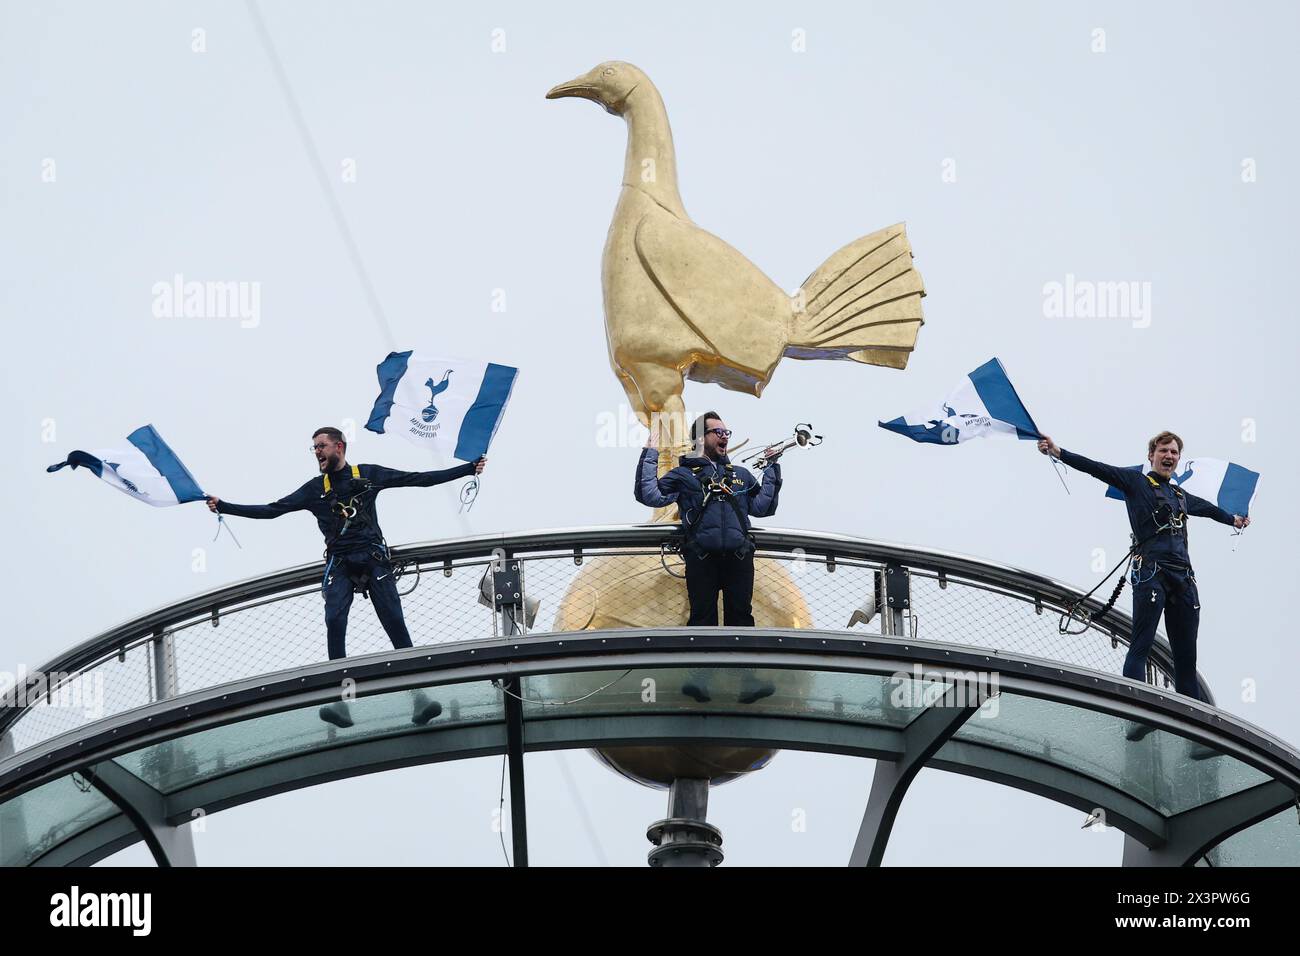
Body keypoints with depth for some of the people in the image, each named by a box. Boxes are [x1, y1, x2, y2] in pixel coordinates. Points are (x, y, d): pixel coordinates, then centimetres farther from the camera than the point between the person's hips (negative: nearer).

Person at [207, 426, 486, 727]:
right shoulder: (315, 489, 15)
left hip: (374, 558, -1)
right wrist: (224, 507, 6)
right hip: (339, 564, 1)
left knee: (394, 622, -13)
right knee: (334, 621, -20)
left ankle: (418, 694, -15)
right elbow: (271, 510, 13)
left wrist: (468, 469, 10)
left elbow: (418, 479, 13)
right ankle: (340, 701, -25)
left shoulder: (369, 475, 12)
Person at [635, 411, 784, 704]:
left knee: (740, 616, -4)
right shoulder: (684, 475, 16)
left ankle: (746, 679, -10)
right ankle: (699, 675, -10)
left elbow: (762, 507, 16)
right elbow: (649, 495, 3)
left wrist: (772, 469, 15)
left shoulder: (741, 475, 27)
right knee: (702, 615, -7)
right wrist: (650, 455, 3)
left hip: (738, 557, 2)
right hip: (702, 557, -2)